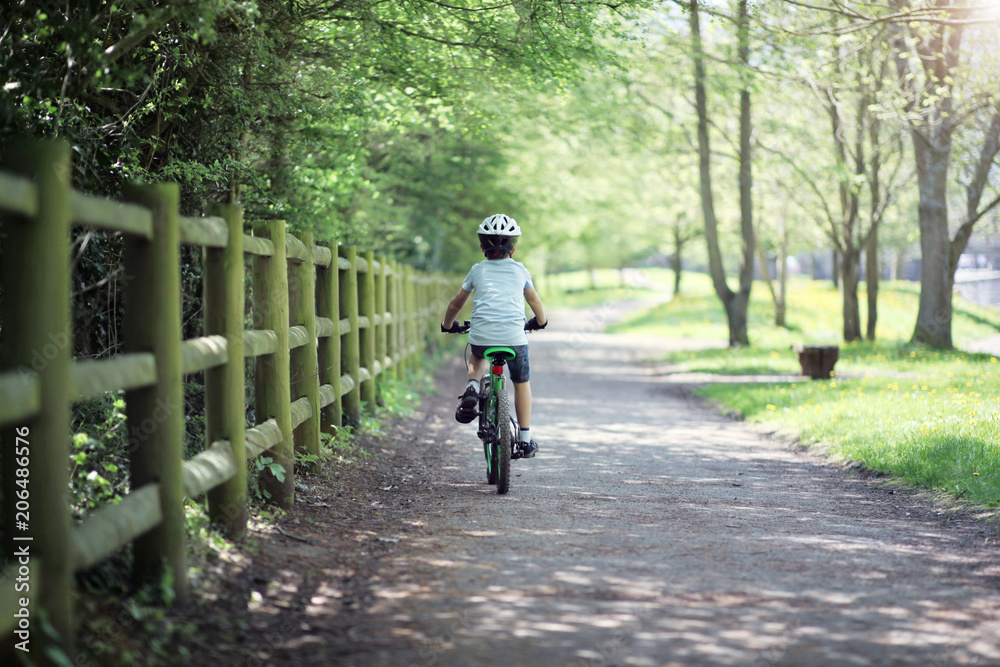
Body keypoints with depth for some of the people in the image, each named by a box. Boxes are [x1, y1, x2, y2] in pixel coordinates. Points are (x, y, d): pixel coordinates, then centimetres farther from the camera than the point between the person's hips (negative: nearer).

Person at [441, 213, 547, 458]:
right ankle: (525, 438, 19)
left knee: (477, 358, 36)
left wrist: (447, 325, 42)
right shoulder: (520, 270, 15)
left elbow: (456, 303, 24)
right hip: (514, 336, -1)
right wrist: (540, 321, 48)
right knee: (521, 382, 21)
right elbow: (534, 301, 27)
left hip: (481, 335, 1)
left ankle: (472, 388, 5)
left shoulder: (477, 270, 15)